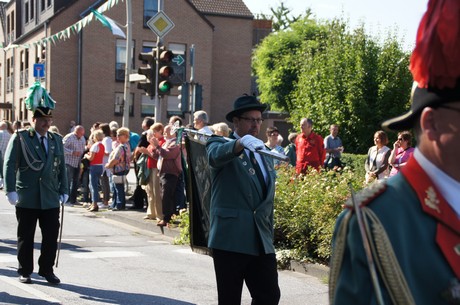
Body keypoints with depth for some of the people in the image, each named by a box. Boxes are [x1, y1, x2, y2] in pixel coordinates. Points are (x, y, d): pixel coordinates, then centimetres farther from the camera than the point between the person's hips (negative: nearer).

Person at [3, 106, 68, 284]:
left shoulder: (57, 140, 12)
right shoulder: (20, 138, -1)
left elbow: (61, 167, 15)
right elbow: (9, 165, -5)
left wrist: (64, 190, 9)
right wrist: (10, 190, -13)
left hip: (50, 198, 3)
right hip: (26, 198, -3)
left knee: (51, 236, 2)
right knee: (25, 237, 7)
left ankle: (47, 270, 17)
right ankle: (25, 271, 19)